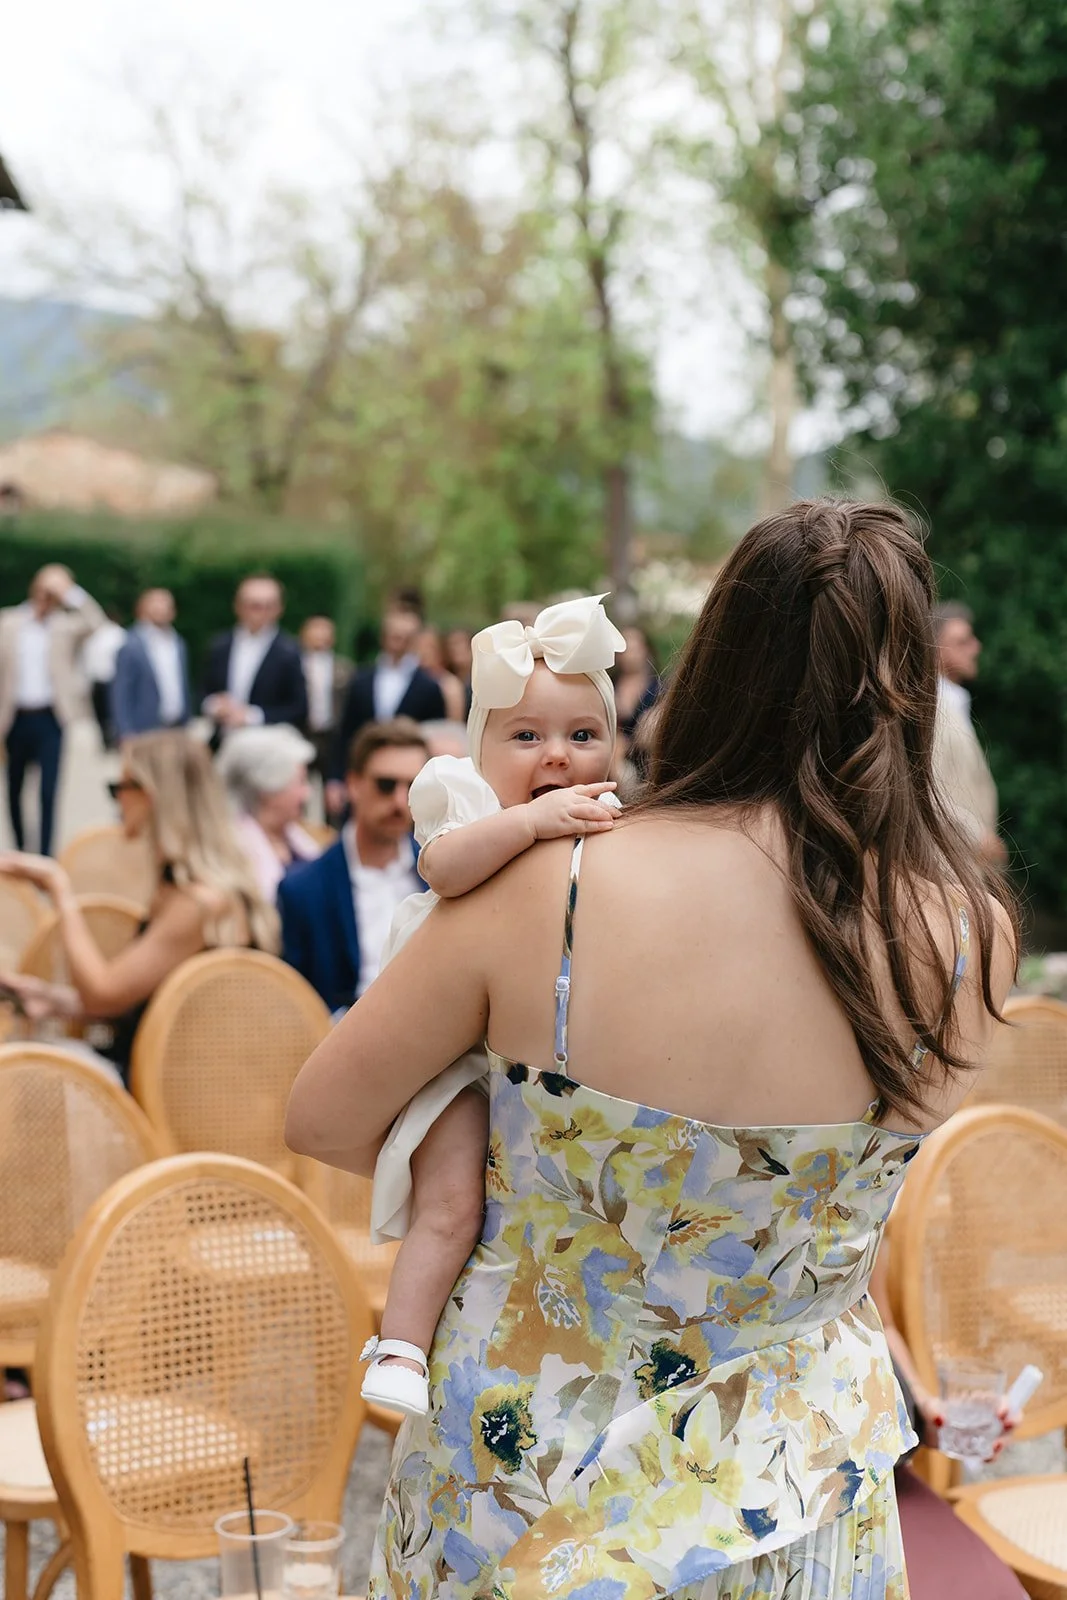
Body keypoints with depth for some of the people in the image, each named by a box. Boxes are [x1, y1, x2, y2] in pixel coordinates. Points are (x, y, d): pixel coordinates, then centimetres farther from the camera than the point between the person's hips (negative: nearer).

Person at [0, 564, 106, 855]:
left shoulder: (67, 625, 2)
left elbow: (97, 624, -17)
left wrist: (71, 593, -18)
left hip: (49, 718, -2)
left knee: (49, 791, -9)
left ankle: (45, 856, -7)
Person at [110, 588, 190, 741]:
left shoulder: (179, 645, 14)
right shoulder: (131, 647, -6)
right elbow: (121, 694, -8)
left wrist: (185, 721, 14)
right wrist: (126, 734, -13)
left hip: (177, 730, 6)